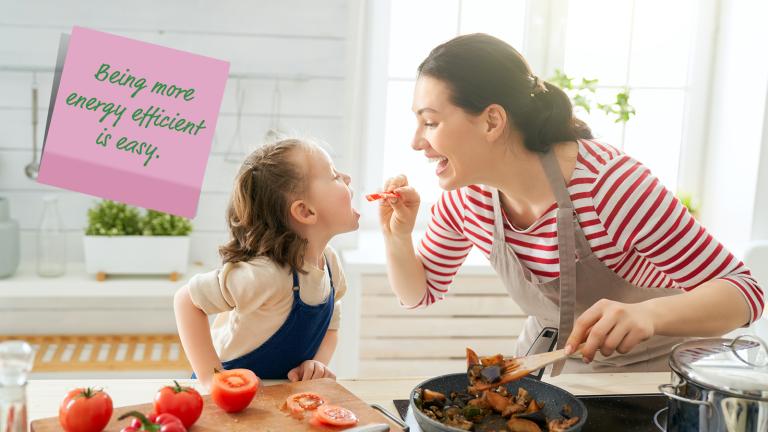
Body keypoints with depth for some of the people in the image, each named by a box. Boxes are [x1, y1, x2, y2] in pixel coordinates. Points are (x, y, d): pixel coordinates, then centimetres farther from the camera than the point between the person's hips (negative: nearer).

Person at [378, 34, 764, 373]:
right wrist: (397, 239, -19)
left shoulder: (611, 185, -33)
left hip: (645, 368, -2)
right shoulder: (465, 197, -15)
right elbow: (421, 294, 2)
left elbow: (744, 290, -27)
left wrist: (647, 314, -46)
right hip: (547, 357, 3)